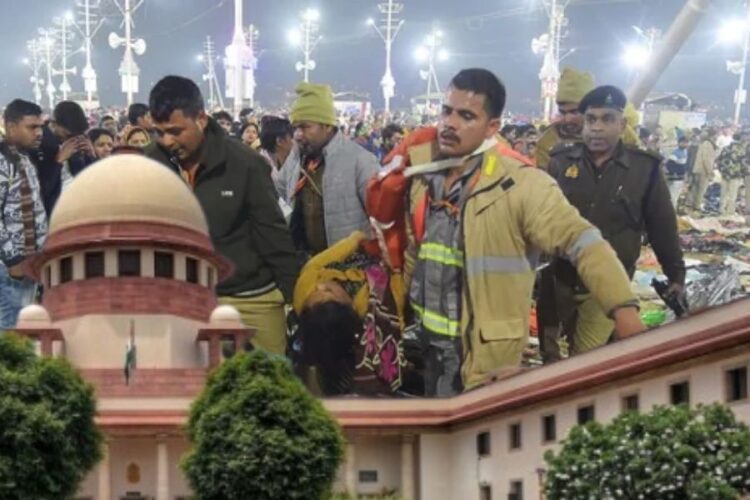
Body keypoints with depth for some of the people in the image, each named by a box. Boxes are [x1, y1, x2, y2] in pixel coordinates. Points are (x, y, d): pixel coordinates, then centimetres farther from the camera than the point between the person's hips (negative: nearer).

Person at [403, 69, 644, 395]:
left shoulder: (520, 185, -16)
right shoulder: (427, 176, 5)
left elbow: (582, 241, -24)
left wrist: (624, 310, -36)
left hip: (483, 357, -6)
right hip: (428, 346, 6)